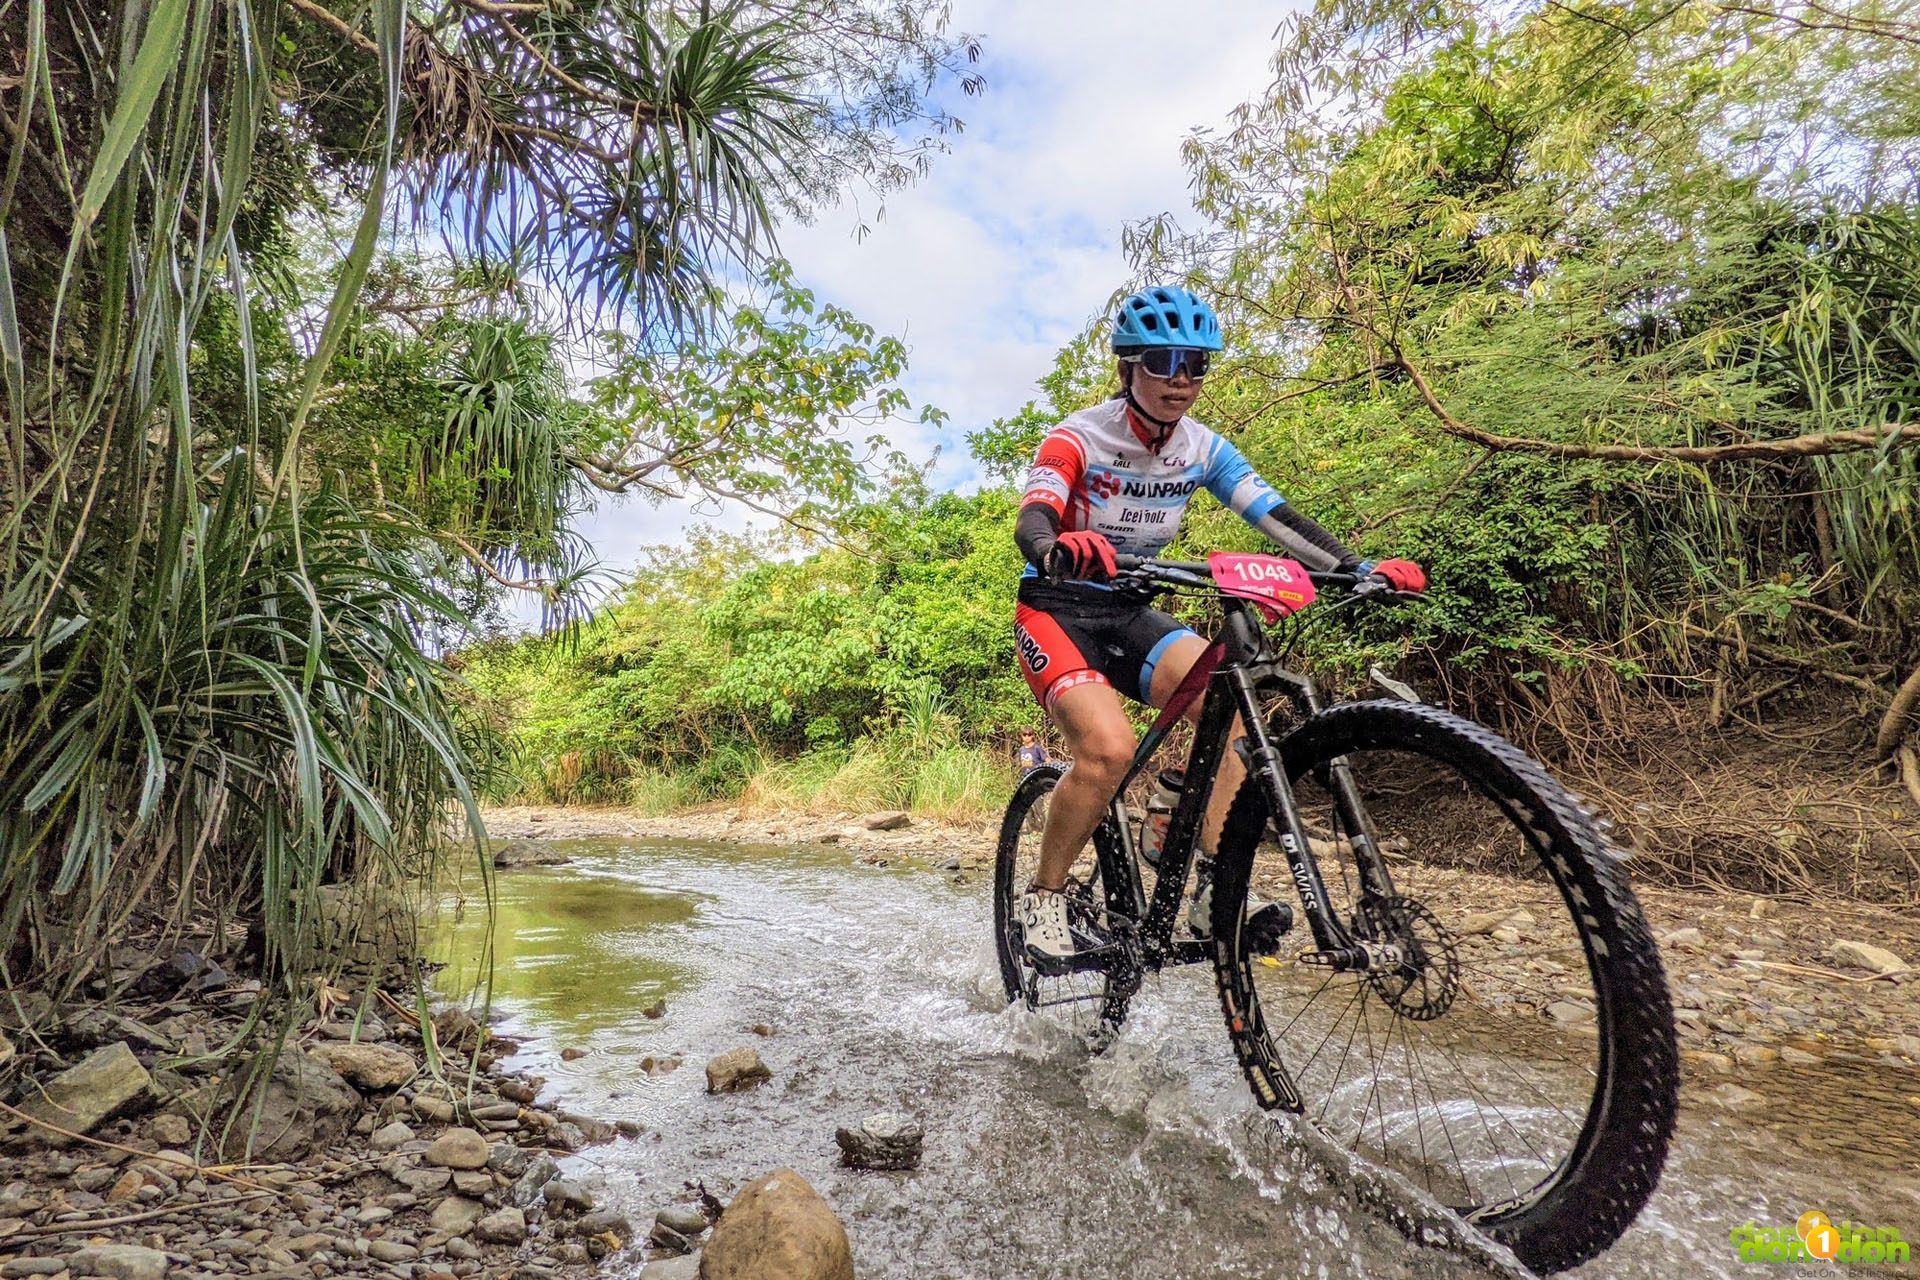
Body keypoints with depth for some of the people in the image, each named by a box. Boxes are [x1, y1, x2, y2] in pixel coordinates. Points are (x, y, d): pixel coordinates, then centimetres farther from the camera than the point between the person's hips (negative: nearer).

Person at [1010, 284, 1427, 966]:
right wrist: (1059, 548, -57)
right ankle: (1044, 896, -6)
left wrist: (1364, 569, -22)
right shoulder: (1079, 438, -16)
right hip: (1057, 609, -5)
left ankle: (1215, 889, -14)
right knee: (1108, 746, -28)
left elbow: (1278, 516, -8)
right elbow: (1031, 522, -32)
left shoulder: (1203, 449, -1)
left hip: (1127, 614, 5)